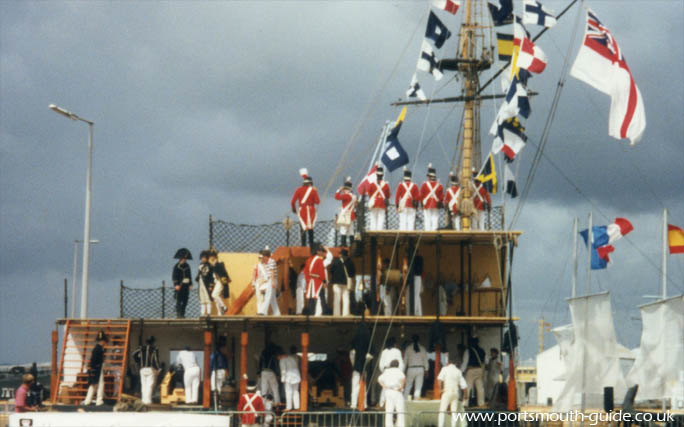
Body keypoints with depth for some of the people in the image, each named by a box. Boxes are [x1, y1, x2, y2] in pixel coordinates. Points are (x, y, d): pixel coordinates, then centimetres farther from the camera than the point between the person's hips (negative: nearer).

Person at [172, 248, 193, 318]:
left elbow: (189, 275, 20)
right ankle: (178, 314, -8)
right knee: (179, 300, -7)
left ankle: (182, 314, 12)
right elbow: (174, 276, -8)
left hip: (186, 286, 6)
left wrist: (190, 284, 13)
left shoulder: (187, 266, 14)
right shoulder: (177, 266, -5)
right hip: (179, 285, -6)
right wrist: (176, 284, -16)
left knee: (185, 301, 6)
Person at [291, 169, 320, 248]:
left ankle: (303, 245, -7)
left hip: (302, 211, 0)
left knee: (303, 229, 2)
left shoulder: (298, 190, 2)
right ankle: (311, 245, 9)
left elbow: (292, 202, -1)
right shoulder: (313, 190, -1)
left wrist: (294, 209, 17)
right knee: (310, 229, 9)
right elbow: (317, 202, -4)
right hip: (311, 211, 0)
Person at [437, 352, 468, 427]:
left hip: (447, 391, -4)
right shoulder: (458, 371, 9)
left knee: (442, 411, -2)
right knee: (454, 412, 8)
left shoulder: (445, 369, -2)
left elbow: (440, 379, -17)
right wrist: (465, 394, 20)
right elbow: (463, 385, 8)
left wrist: (441, 388, -5)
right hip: (456, 392, 4)